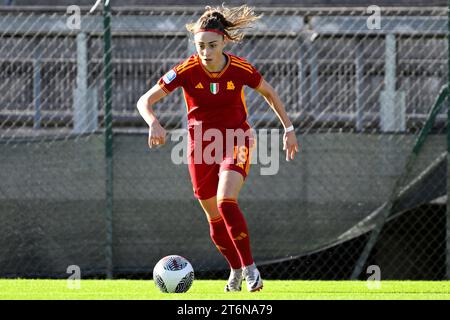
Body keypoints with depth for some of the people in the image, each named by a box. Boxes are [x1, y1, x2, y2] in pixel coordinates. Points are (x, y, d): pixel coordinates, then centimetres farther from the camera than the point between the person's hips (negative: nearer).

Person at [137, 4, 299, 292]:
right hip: (201, 146, 2)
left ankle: (249, 267, -14)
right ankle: (236, 270, 32)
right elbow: (145, 101, -16)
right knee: (215, 218, 8)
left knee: (226, 203, -25)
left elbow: (269, 93, 6)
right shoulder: (187, 71, -16)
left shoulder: (240, 69, -15)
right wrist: (154, 123, -37)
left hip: (236, 141, -2)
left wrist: (289, 128, 8)